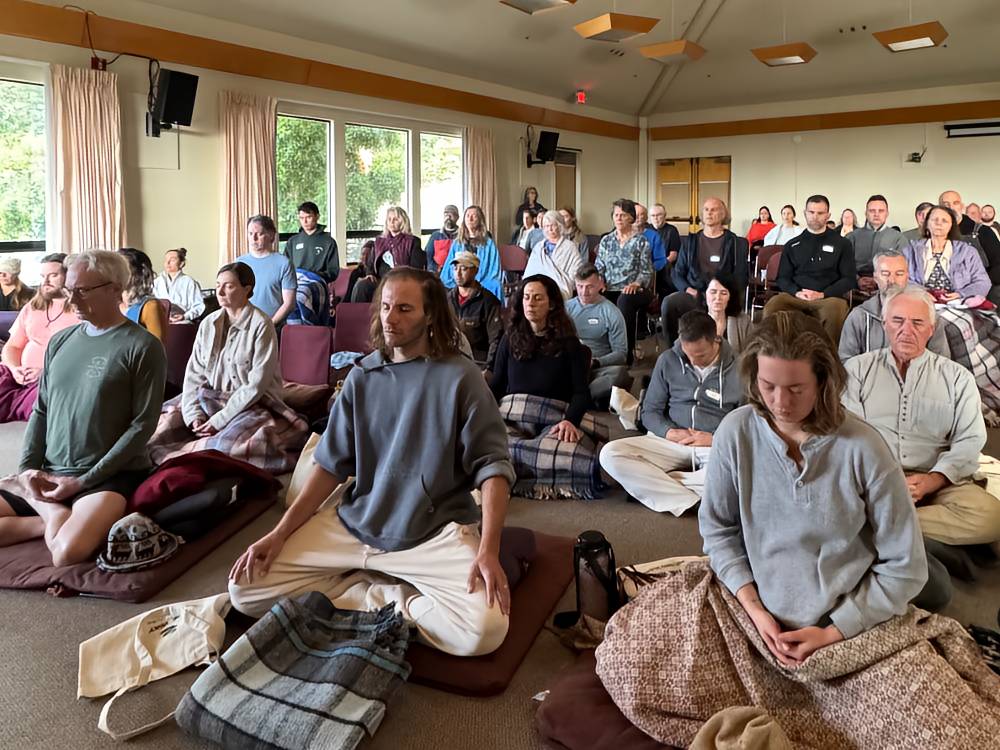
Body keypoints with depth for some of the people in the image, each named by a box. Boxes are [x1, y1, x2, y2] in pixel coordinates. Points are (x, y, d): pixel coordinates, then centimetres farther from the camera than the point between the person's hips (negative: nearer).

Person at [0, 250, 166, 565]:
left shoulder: (143, 347, -8)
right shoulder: (60, 341, 12)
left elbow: (143, 425, -11)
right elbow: (40, 411, 15)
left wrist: (83, 481, -14)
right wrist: (28, 468, -1)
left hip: (109, 475, -6)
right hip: (49, 474, 6)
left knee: (67, 552, -32)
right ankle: (58, 516, -1)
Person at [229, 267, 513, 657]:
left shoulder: (459, 377, -8)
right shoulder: (362, 376, 5)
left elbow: (492, 465, -10)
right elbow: (330, 465, 6)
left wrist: (488, 549, -23)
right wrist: (279, 534, -3)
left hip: (435, 533, -4)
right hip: (352, 523, 4)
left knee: (484, 630, -29)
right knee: (245, 588, -4)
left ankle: (378, 599, -2)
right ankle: (396, 595, 0)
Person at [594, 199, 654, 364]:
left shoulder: (641, 241, 9)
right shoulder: (606, 240, 18)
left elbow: (646, 271, 2)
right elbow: (598, 267, 13)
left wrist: (636, 284, -17)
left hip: (633, 290, -2)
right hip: (610, 289, 3)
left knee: (624, 300, -39)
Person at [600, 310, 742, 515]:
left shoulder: (737, 368, 1)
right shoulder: (668, 360, 6)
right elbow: (650, 411, 11)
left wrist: (716, 440, -12)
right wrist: (668, 431, -9)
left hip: (718, 447, -1)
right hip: (671, 442, 2)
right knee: (610, 454, -25)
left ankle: (652, 483, -26)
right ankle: (690, 500, -27)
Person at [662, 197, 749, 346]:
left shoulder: (736, 243, 12)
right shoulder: (689, 241, 20)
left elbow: (740, 277, 6)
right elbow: (678, 273, 17)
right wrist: (687, 288, -4)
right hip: (693, 294, 2)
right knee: (668, 303, -31)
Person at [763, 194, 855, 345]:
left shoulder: (841, 243, 14)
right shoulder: (792, 245, 20)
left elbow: (849, 279, 8)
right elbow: (783, 278, 15)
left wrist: (822, 294, -8)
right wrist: (797, 293, -7)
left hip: (829, 298, -1)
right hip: (796, 297, 1)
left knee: (836, 307, -39)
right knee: (772, 305, -33)